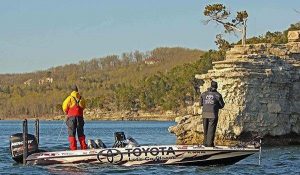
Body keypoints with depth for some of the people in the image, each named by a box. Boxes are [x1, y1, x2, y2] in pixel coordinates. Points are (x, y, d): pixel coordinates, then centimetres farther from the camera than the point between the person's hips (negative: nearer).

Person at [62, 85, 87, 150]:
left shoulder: (69, 98, -6)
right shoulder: (81, 98, 5)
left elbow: (65, 108, -3)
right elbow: (83, 107, 11)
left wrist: (67, 113, 16)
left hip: (71, 117, -3)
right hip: (80, 117, 3)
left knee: (72, 134, 0)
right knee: (81, 134, 11)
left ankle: (73, 148, -9)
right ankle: (84, 147, 8)